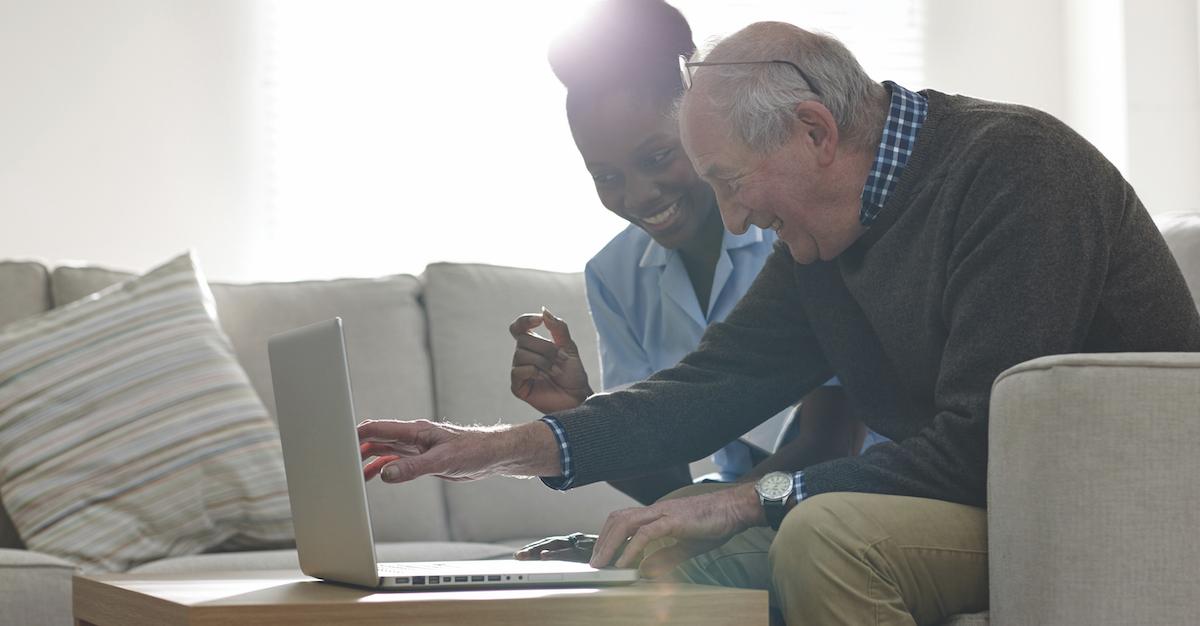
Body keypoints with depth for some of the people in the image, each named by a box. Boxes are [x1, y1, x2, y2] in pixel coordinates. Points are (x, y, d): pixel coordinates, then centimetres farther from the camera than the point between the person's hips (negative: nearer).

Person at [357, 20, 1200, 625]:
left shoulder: (1013, 168, -20)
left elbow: (981, 444, -25)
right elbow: (718, 381, 7)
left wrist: (761, 499, -19)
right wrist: (514, 447, -4)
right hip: (975, 502, 8)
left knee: (822, 536, -30)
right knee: (679, 553, -2)